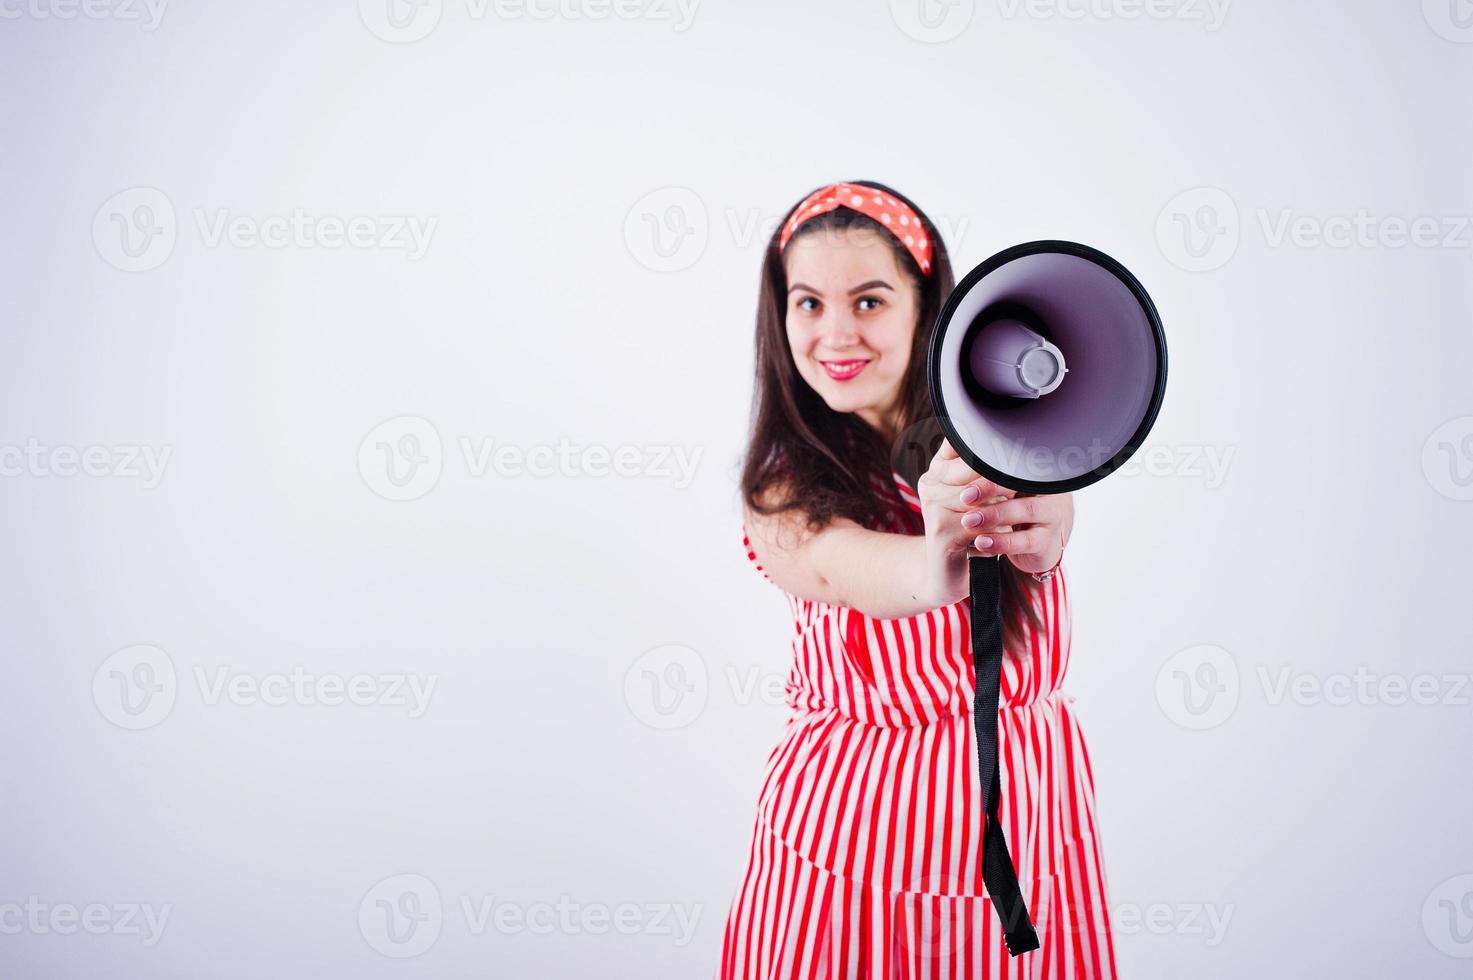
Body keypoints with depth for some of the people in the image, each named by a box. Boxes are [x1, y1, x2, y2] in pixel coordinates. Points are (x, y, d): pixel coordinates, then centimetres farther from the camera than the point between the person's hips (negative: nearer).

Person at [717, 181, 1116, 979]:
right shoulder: (786, 491, -8)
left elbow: (1047, 521, -29)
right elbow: (836, 565, -30)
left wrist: (1034, 526, -53)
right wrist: (938, 564, -52)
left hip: (1027, 805, 1)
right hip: (853, 827, -1)